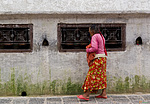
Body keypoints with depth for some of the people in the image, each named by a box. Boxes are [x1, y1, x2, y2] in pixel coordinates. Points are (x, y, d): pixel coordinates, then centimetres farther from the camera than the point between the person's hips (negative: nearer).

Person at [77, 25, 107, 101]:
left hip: (97, 58, -9)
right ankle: (104, 93, 11)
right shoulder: (101, 37, 17)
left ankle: (86, 95, -6)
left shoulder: (94, 37, -10)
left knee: (92, 75, -8)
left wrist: (87, 50, -5)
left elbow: (94, 48, -21)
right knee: (102, 76, 10)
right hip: (103, 57, 9)